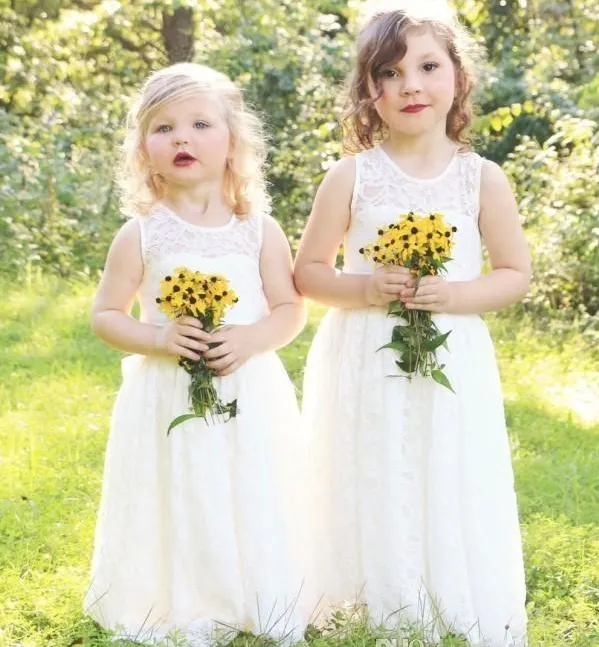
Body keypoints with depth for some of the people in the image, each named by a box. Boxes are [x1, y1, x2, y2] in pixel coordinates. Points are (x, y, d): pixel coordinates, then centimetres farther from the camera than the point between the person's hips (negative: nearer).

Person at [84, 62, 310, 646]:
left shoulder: (259, 230, 0)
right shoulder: (141, 235, -3)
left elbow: (290, 308, 3)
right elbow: (105, 315, 1)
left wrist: (251, 338, -17)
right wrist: (158, 338, -17)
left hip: (249, 397, 1)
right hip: (168, 397, -1)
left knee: (253, 507, 5)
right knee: (178, 509, 2)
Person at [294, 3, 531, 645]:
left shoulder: (482, 178, 1)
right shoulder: (351, 176, -2)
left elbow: (516, 273, 6)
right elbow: (306, 272, 3)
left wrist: (457, 294, -13)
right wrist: (365, 288, -16)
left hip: (452, 368, 1)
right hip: (367, 368, 0)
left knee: (451, 498, 3)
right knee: (373, 499, 4)